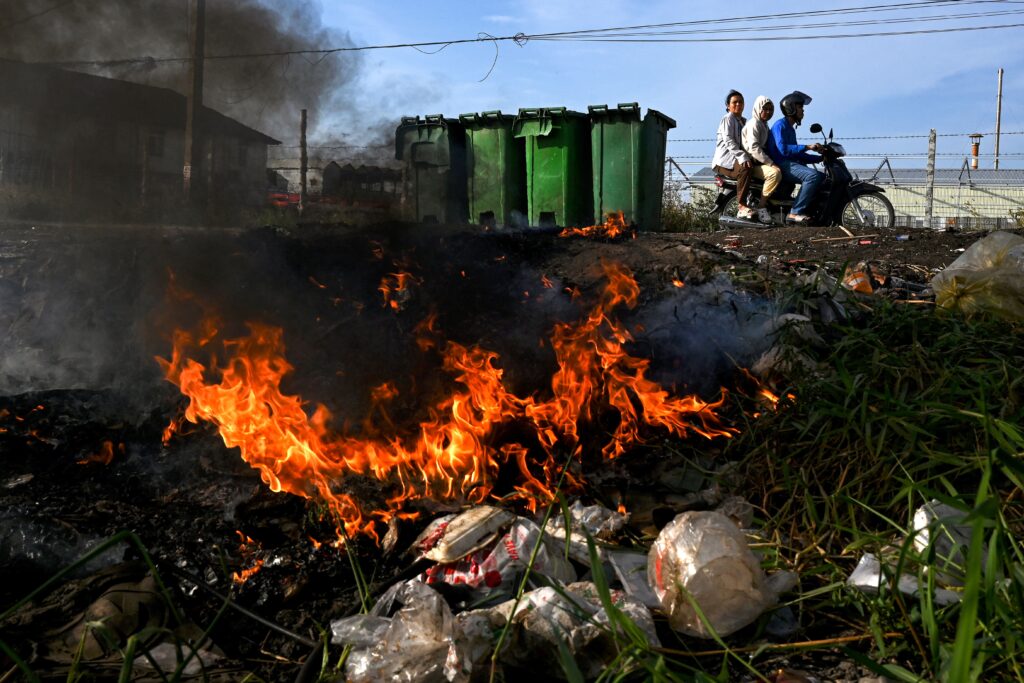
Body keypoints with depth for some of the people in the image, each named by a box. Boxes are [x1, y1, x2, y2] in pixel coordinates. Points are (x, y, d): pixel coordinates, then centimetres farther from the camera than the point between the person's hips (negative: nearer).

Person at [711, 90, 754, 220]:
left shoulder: (743, 121, 24)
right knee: (745, 168, -36)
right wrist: (743, 157, -29)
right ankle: (742, 207, -37)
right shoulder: (727, 119, -2)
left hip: (737, 158, 8)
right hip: (725, 160, -8)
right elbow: (729, 141, -16)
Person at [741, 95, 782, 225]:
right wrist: (771, 163, -27)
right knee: (775, 173, -33)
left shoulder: (764, 125, 22)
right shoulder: (753, 124, -10)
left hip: (760, 162, 10)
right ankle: (761, 207, -26)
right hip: (751, 163, -10)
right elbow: (753, 148, -23)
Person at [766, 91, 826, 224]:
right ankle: (795, 213, -30)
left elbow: (797, 154, 24)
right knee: (813, 175, -29)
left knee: (823, 178, 6)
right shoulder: (780, 125, -6)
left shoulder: (791, 128, 25)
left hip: (792, 163, 10)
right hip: (782, 165, -10)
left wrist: (820, 158, 16)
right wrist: (807, 147, -24)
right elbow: (783, 149, -22)